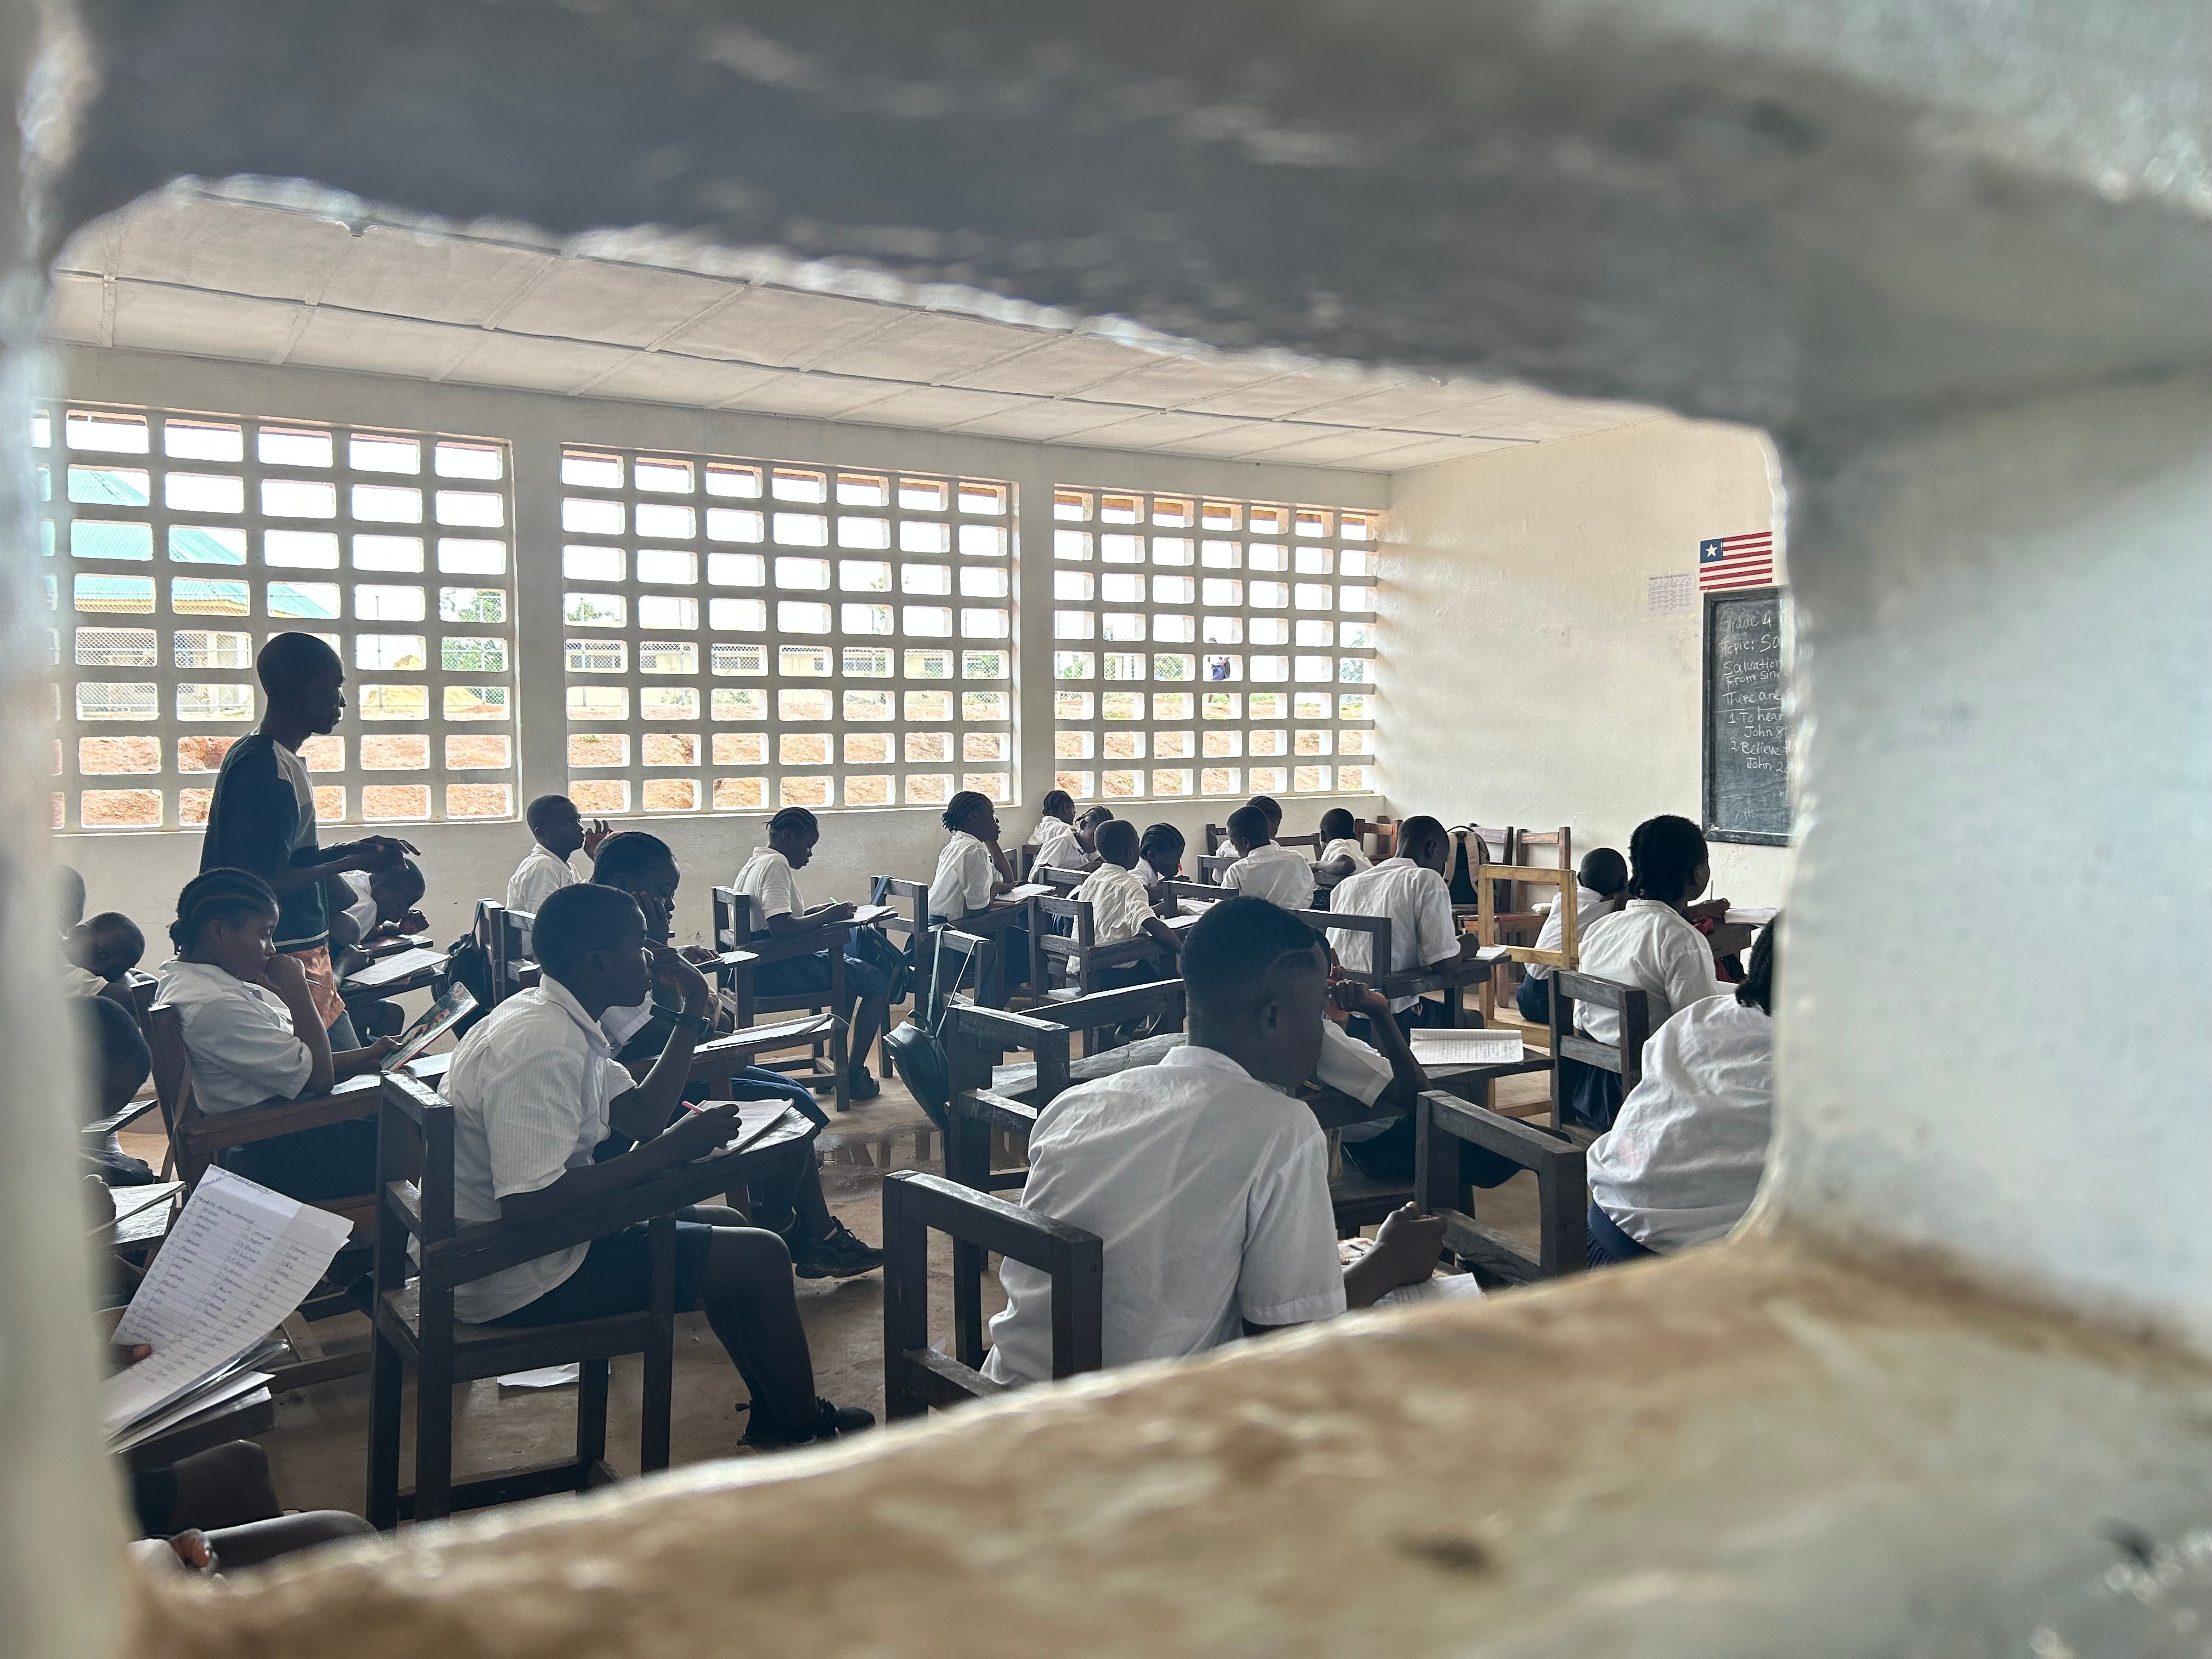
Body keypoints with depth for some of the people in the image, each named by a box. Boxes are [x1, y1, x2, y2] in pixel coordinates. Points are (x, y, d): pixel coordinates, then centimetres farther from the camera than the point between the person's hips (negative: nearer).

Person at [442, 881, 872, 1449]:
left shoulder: (556, 1019, 4)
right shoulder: (541, 1049, -28)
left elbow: (641, 1118, 11)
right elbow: (530, 1205, -34)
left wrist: (692, 1014, 3)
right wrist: (672, 1149, -27)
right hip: (518, 1280, -11)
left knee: (723, 1224, 21)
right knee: (761, 1257, -7)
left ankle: (773, 1418, 30)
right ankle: (805, 1437, 15)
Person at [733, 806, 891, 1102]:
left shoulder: (755, 863, 16)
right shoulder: (776, 864, -16)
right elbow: (781, 927, -28)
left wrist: (815, 912, 11)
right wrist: (829, 916, -16)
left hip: (758, 966, 11)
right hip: (776, 971, -11)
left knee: (849, 964, 29)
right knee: (879, 982, -6)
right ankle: (854, 1074, -2)